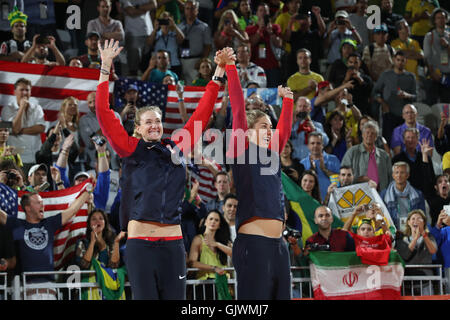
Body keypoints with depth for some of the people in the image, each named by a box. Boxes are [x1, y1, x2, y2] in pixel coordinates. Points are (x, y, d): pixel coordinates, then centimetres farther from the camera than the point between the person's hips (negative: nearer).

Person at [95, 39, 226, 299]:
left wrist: (219, 73, 14)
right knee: (145, 297, -2)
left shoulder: (177, 149, 13)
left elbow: (202, 115, 16)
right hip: (140, 243, -2)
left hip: (172, 243, 2)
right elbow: (104, 114, 1)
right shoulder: (131, 150, 6)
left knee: (175, 297, 0)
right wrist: (105, 69, -4)